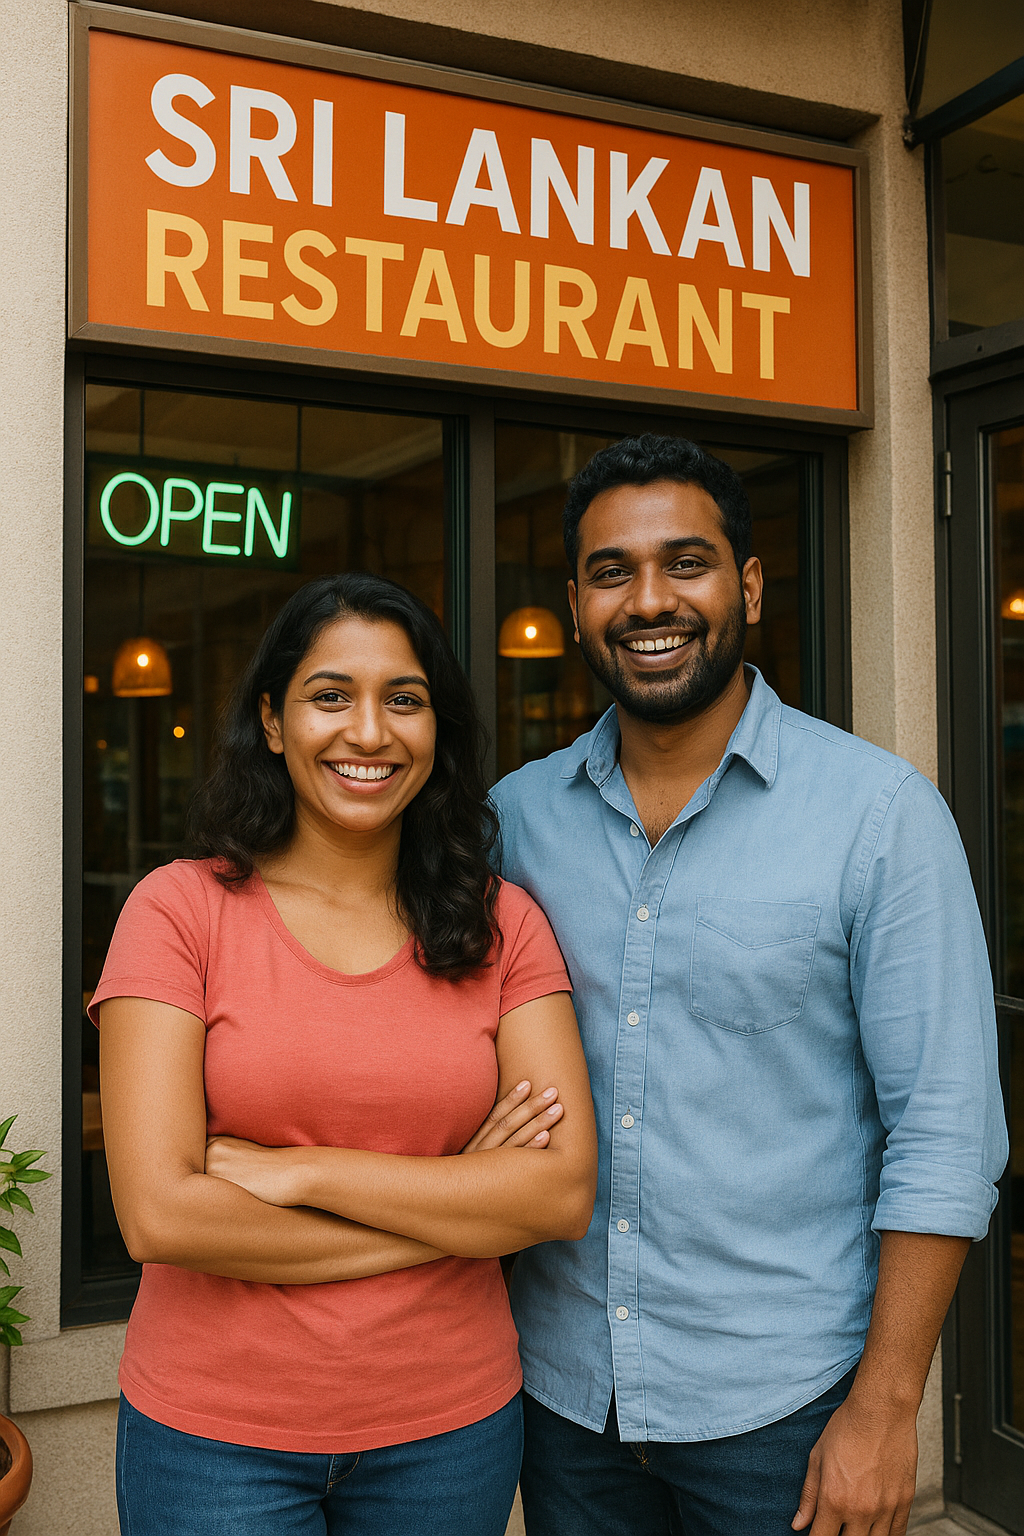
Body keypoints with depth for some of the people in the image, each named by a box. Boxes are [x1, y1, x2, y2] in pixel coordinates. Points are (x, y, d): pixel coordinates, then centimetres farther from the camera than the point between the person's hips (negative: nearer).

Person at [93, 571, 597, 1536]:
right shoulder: (180, 908, -9)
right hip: (215, 1429, -2)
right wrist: (458, 1208, -13)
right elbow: (159, 1215, -17)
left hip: (450, 1423, 2)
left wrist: (301, 1172, -17)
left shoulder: (502, 925, -2)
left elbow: (564, 1193, -11)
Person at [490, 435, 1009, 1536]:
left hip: (779, 1403, -3)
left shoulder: (879, 811, -10)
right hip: (561, 1383, 3)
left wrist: (885, 1407, -12)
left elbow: (944, 1133, -10)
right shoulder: (516, 815, 0)